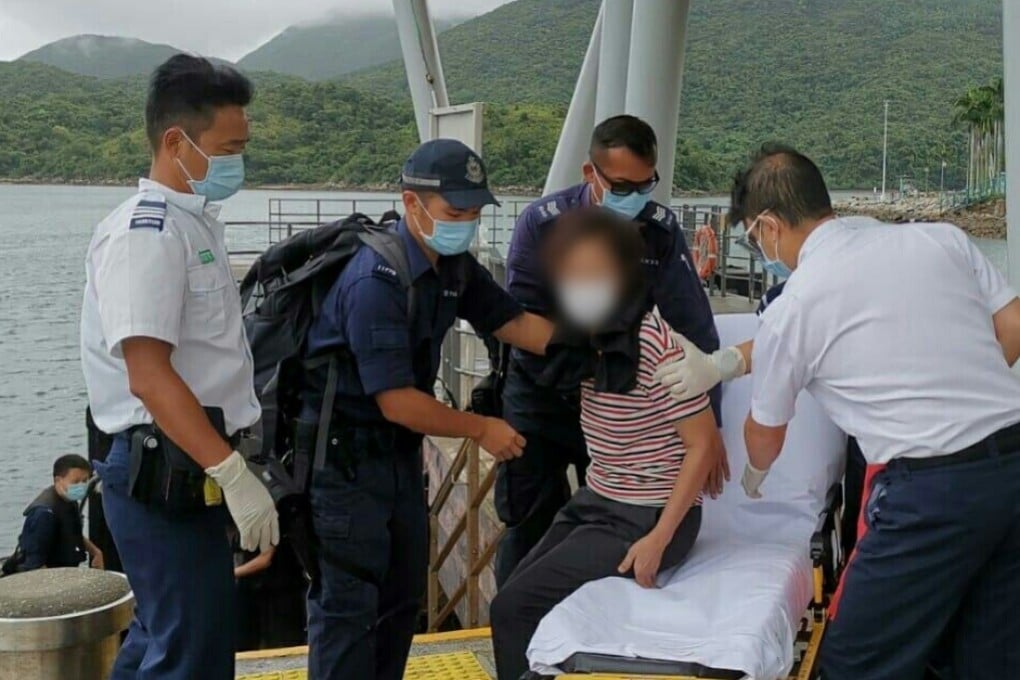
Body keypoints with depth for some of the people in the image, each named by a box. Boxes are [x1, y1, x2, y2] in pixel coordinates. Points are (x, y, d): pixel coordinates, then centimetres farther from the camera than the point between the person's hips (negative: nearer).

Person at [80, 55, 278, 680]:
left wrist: (230, 463, 21)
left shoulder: (197, 222, 15)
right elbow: (148, 375, -24)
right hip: (166, 473, -10)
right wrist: (233, 473, -27)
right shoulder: (145, 235, -16)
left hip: (190, 473, 10)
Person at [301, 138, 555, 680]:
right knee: (347, 606, -2)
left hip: (400, 451, 9)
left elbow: (515, 324, 5)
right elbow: (397, 402, -26)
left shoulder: (454, 266, 1)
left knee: (402, 598, 18)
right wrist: (481, 429, -14)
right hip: (344, 457, -9)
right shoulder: (376, 280, -26)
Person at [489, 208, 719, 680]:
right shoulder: (587, 335, 0)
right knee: (515, 597, 0)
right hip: (595, 503, 7)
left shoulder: (654, 343, -21)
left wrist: (659, 539, -20)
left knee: (514, 607, -12)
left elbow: (703, 445, -18)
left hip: (646, 518, -7)